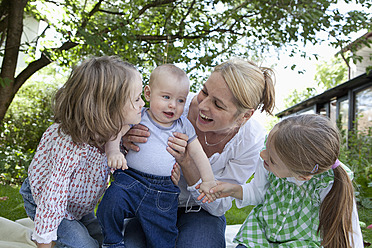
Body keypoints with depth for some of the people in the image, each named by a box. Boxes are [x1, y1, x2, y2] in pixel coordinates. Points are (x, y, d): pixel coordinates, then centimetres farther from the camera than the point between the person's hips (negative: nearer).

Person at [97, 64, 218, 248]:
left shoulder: (184, 126, 9)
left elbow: (198, 153, 12)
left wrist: (208, 181, 8)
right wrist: (114, 152, -26)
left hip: (164, 193, 2)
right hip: (132, 180, -1)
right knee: (111, 202, -27)